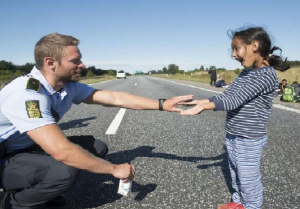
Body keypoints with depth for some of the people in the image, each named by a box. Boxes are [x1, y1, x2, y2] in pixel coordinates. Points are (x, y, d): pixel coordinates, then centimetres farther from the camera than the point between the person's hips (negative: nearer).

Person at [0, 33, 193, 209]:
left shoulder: (69, 86, -8)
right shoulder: (26, 94, -34)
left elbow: (115, 98, -10)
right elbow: (61, 151, -40)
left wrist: (162, 104, -13)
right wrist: (114, 169, -30)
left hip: (31, 149, 8)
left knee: (97, 147, -3)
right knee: (64, 171, -34)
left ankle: (40, 189, 10)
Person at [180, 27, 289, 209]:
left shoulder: (267, 75, -21)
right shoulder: (246, 73, 6)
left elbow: (235, 99, -31)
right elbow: (227, 95, 6)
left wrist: (205, 106, -40)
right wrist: (203, 102, -1)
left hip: (249, 140, -8)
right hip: (233, 137, 8)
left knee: (248, 178, 9)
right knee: (236, 174, 22)